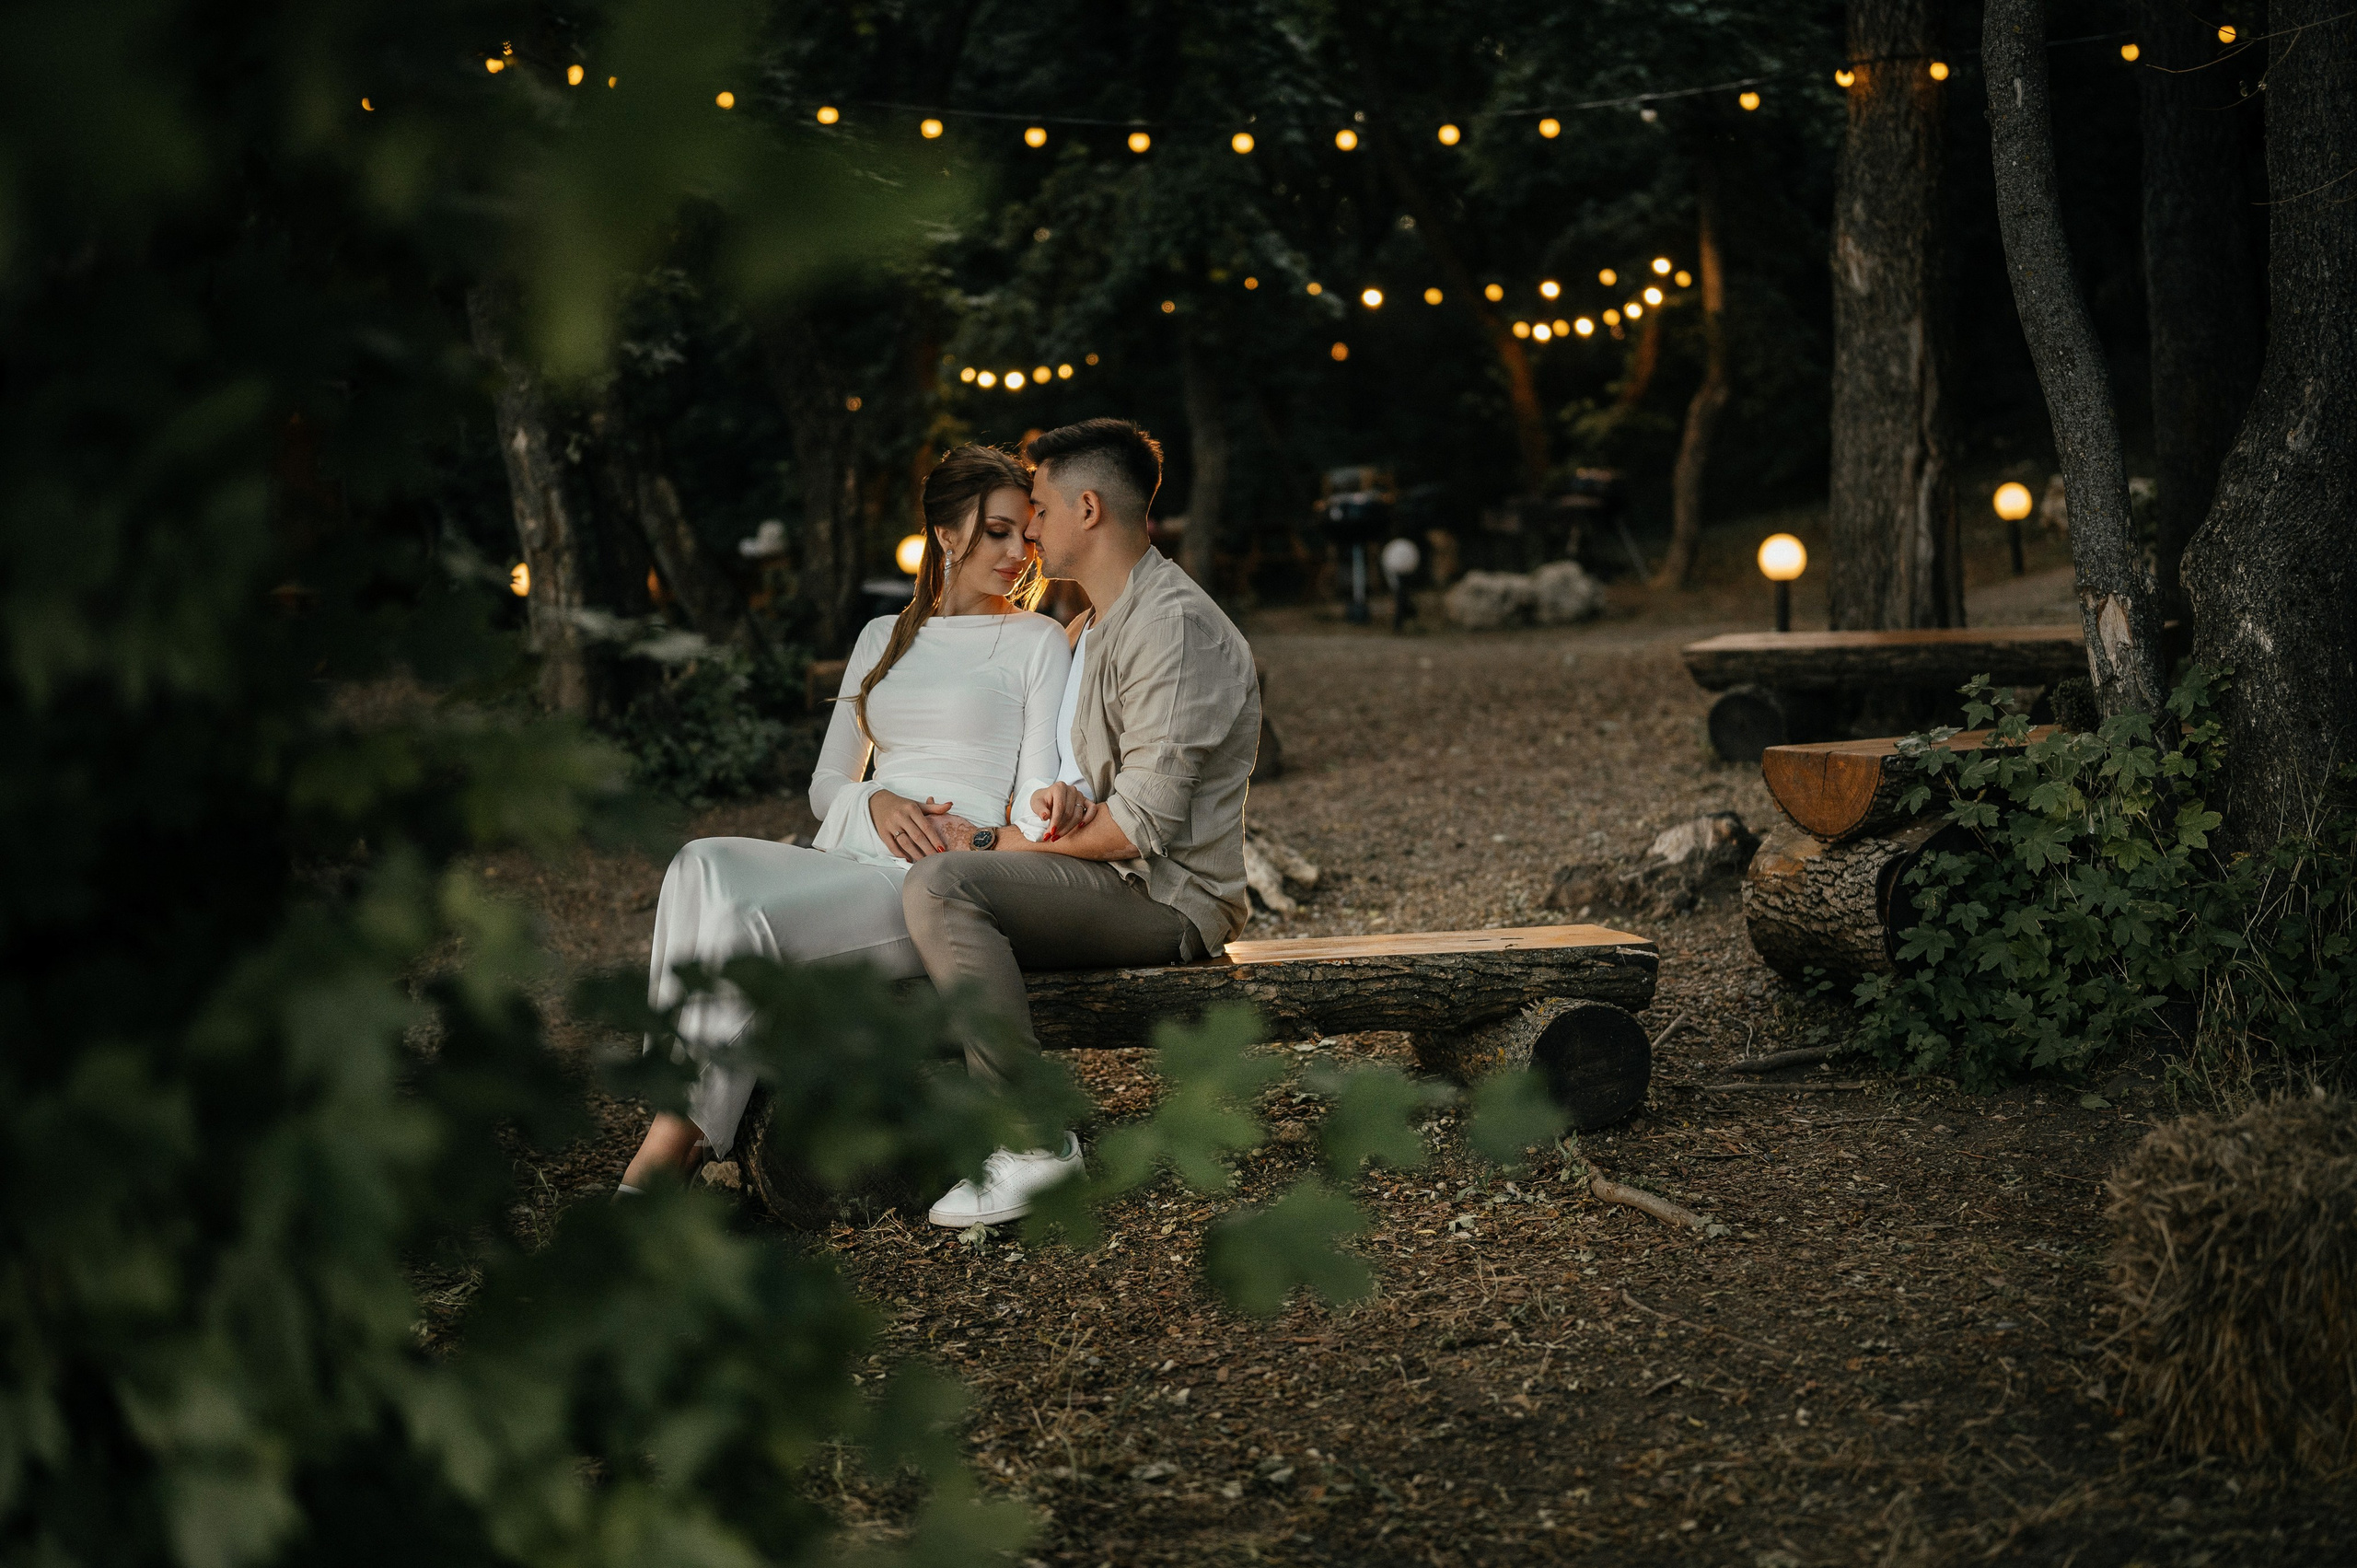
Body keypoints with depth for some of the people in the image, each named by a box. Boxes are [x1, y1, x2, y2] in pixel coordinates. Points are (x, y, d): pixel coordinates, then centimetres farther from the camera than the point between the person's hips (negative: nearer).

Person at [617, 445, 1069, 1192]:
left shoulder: (1038, 642, 10)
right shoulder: (883, 638, 24)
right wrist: (875, 803, -3)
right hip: (848, 856, 5)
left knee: (745, 921, -31)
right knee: (701, 867, -29)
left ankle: (671, 1151, -30)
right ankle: (674, 1110, -36)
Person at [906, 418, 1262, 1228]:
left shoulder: (1173, 626, -16)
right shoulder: (1095, 628, 18)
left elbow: (1143, 822, -23)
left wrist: (995, 844, -13)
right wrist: (1056, 797, -6)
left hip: (1167, 895, -11)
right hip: (1109, 881, 11)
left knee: (942, 883, -29)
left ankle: (1034, 1144, -27)